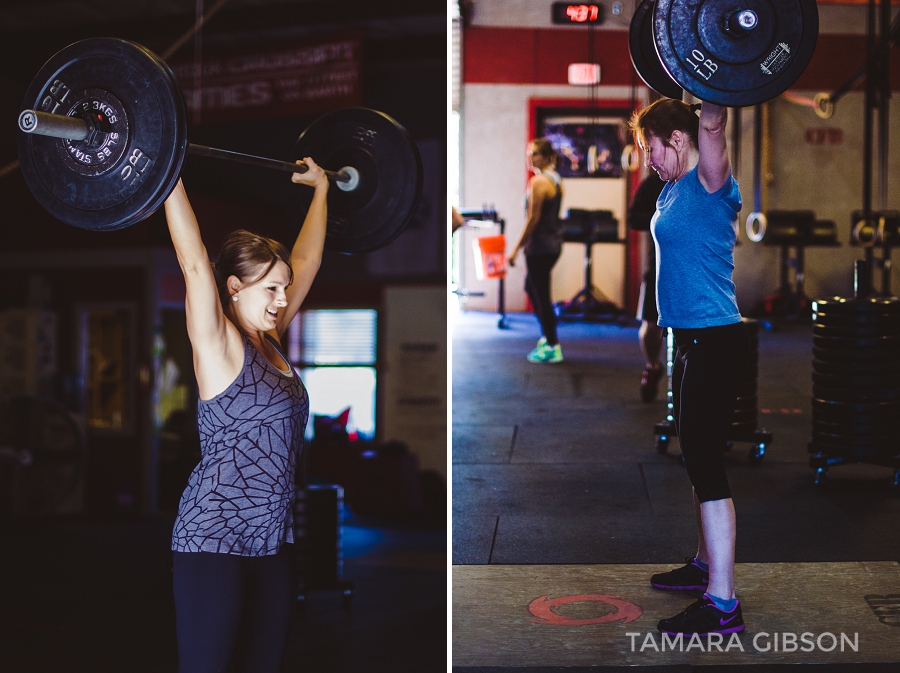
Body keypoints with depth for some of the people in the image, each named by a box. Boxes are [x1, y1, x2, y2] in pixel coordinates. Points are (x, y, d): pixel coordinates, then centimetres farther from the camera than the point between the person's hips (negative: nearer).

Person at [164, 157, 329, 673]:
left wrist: (321, 188, 25)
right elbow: (194, 261, -20)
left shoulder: (271, 341, 9)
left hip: (272, 538, 7)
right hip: (213, 539, -7)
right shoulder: (219, 347, -9)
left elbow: (306, 259, 18)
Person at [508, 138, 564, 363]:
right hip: (555, 242, 10)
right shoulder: (556, 180, 11)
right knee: (531, 287, 24)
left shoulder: (539, 182, -17)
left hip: (540, 244, -10)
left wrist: (516, 249, -15)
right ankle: (547, 335, 29)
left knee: (541, 296, -1)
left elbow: (533, 219, -19)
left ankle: (553, 347, 5)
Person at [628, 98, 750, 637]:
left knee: (707, 464, -8)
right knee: (699, 460, 19)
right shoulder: (678, 188, 12)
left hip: (716, 342, -10)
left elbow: (711, 125, -30)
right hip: (693, 340, 10)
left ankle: (722, 605, -4)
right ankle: (707, 565, 34)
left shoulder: (709, 183, -13)